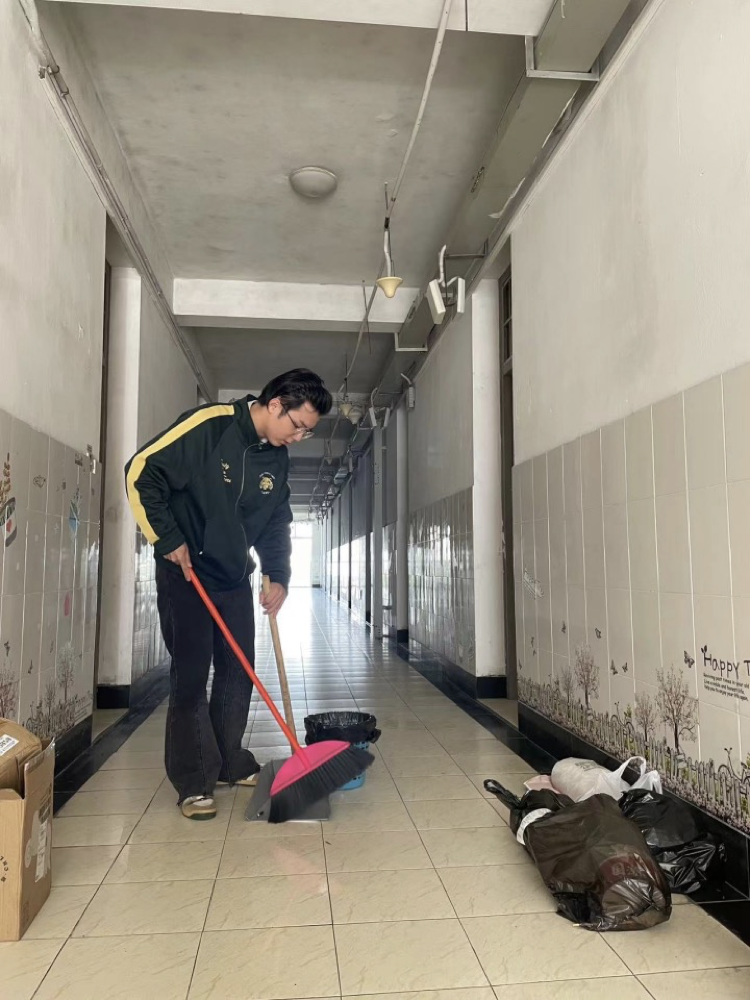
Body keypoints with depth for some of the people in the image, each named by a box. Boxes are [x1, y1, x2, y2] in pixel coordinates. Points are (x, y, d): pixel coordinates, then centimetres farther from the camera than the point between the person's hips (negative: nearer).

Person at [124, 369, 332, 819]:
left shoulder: (278, 458, 2)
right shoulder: (208, 425, -20)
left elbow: (276, 524, 11)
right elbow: (142, 472, -18)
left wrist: (279, 577, 1)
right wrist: (169, 539, -17)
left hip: (235, 579, 7)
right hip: (185, 575, -6)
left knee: (239, 673, 9)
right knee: (191, 675, -5)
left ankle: (231, 763, 24)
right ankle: (193, 783, 5)